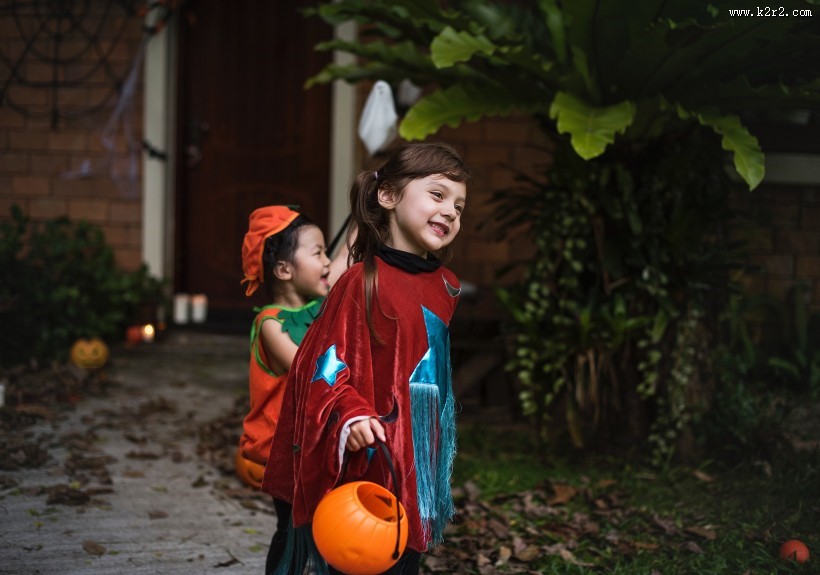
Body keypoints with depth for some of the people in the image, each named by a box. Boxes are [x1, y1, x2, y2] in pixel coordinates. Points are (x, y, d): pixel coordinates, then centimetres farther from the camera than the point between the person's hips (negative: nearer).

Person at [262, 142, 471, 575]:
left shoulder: (448, 288, 9)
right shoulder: (362, 282, -12)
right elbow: (326, 364, -14)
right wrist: (351, 415, -29)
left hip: (419, 465, 7)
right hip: (363, 465, -6)